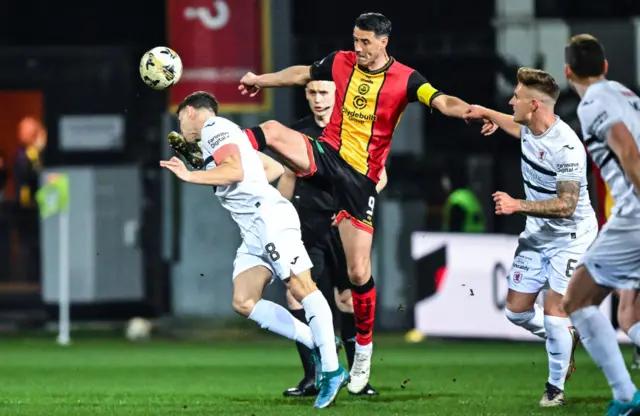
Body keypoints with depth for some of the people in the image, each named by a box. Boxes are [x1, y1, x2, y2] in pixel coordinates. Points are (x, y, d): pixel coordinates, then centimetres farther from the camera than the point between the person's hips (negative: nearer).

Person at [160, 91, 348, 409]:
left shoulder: (214, 127, 1)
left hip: (269, 216, -10)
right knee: (244, 303, -2)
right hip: (253, 230, 10)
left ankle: (332, 370, -24)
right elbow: (275, 168, 34)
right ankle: (318, 345, -4)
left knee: (301, 287, -17)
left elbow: (235, 170, -16)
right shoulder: (223, 134, 30)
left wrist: (189, 176, -13)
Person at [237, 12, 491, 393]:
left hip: (361, 178, -3)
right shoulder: (341, 63, 1)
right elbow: (302, 74, 20)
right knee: (272, 130, -29)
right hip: (326, 155, 3)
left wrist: (470, 111, -46)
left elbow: (441, 101, -24)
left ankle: (364, 352, 13)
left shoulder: (404, 79, -9)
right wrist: (260, 80, 34)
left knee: (359, 271, -2)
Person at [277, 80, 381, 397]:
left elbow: (379, 177, 3)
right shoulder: (298, 132, 8)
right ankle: (311, 378, -2)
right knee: (295, 297, -9)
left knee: (348, 301, 1)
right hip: (307, 227, 2)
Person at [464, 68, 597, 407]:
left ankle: (556, 387, 5)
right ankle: (566, 340, 33)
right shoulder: (529, 129, -4)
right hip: (537, 234, 8)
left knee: (554, 310, -14)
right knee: (516, 311, 7)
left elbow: (566, 205, -30)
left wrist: (518, 206, -34)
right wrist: (487, 113, 30)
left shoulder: (566, 147, -29)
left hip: (570, 236, -8)